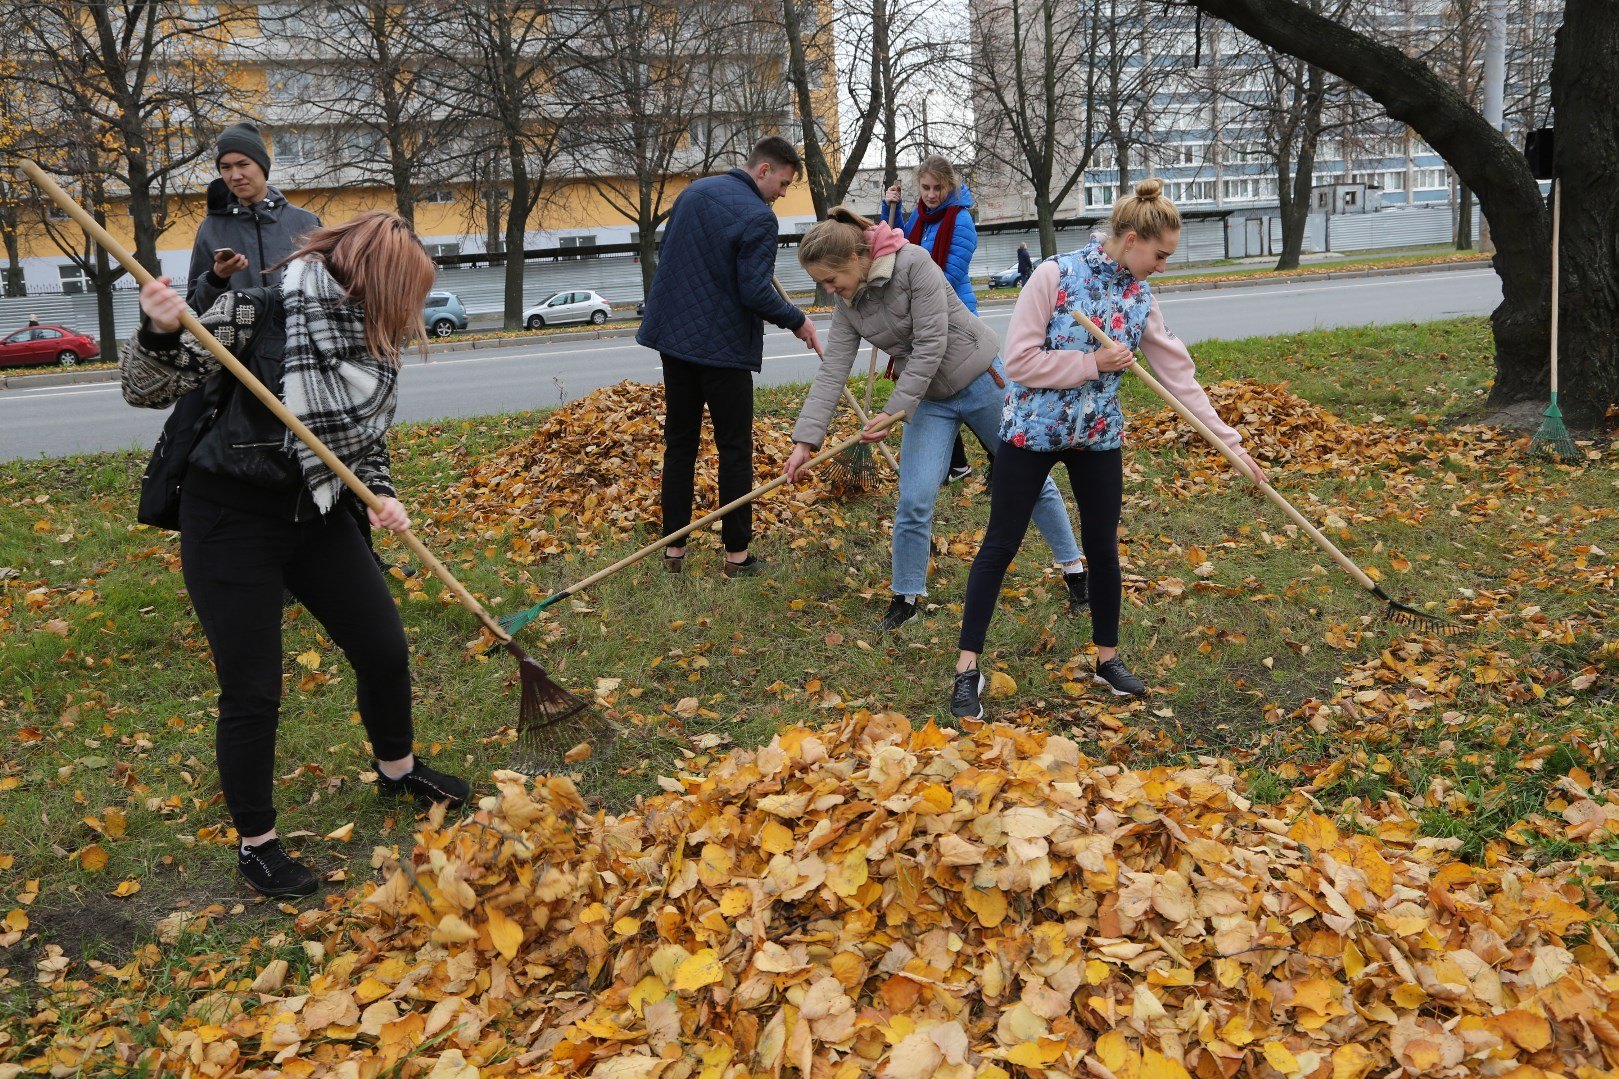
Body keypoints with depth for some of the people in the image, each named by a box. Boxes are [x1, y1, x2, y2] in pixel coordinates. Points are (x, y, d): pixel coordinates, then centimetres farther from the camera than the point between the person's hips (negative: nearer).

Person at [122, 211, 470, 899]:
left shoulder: (379, 352, 0)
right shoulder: (255, 316, -17)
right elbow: (148, 391, -14)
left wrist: (382, 498, -5)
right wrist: (159, 334, -34)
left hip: (318, 518, 6)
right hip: (232, 522, -6)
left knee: (385, 649, 11)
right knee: (252, 691, 0)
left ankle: (396, 770, 40)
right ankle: (256, 843, 21)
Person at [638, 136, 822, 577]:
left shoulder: (694, 192, 11)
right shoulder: (759, 217, -14)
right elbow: (756, 293, -19)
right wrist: (797, 321, -5)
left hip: (673, 337, 7)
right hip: (724, 346, -7)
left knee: (679, 444, 11)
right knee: (735, 449, 3)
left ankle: (673, 549, 15)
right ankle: (737, 554, 7)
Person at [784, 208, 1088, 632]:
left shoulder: (914, 264, -24)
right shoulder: (848, 304, -4)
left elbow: (930, 346, -26)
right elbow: (832, 371, -9)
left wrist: (893, 412, -26)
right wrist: (805, 439, -18)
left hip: (980, 382, -5)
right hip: (929, 399, 5)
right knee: (914, 502, -7)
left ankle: (1074, 570, 28)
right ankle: (905, 599, 11)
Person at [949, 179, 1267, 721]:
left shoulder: (1140, 297, 0)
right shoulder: (1055, 275, -16)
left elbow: (1179, 374, 2)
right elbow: (1019, 361, -18)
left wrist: (1230, 441, -1)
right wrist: (1093, 363, -19)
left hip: (1098, 435, 5)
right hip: (1032, 430, -4)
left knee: (1103, 546, 10)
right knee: (999, 546, 1)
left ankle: (1107, 657, 29)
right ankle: (968, 667, 10)